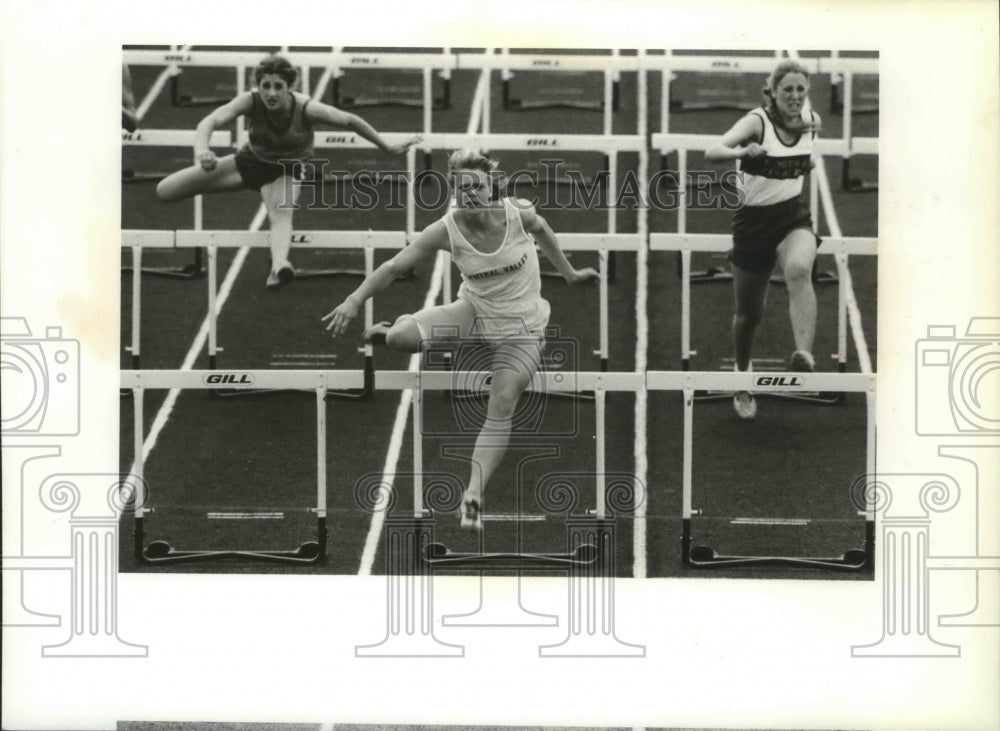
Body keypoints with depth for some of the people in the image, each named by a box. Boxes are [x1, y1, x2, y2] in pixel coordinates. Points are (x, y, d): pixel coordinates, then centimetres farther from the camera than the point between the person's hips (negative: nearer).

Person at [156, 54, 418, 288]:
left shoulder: (306, 109, -27)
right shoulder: (251, 101, -26)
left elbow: (350, 121, -14)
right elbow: (210, 121, -38)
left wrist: (388, 148, -7)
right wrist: (201, 149, -61)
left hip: (285, 171, -2)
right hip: (250, 161, 2)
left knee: (281, 213, -39)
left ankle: (279, 265, -60)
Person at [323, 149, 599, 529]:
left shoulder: (518, 213, -17)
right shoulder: (446, 230, -18)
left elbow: (541, 230, 7)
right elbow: (394, 266, -17)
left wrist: (569, 272, 18)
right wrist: (354, 299, -28)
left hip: (521, 326, -1)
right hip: (474, 310, 1)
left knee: (501, 408, -14)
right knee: (401, 337, -21)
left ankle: (474, 494, -9)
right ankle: (394, 331, 19)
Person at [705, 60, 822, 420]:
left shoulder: (812, 120, -1)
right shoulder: (758, 120, -15)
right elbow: (712, 152, -34)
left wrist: (808, 162, 9)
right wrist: (743, 151, -50)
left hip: (793, 215, 2)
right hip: (754, 219, -2)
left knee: (799, 270, -34)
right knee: (749, 312, 10)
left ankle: (805, 355, -44)